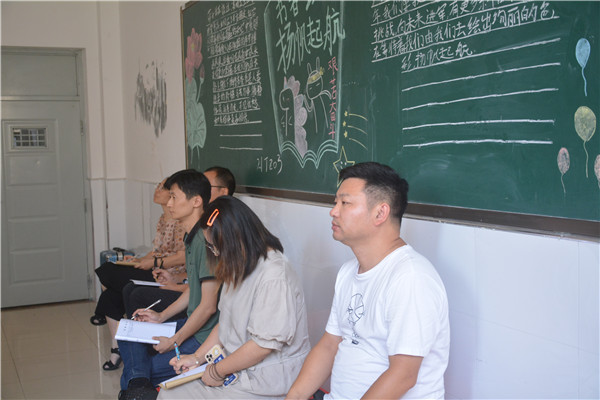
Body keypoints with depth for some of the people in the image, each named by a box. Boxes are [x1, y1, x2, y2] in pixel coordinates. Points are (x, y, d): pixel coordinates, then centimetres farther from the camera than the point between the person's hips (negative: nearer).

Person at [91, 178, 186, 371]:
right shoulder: (163, 219, 17)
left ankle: (102, 314, 13)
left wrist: (153, 263, -15)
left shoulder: (179, 221, -14)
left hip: (169, 278, -9)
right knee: (109, 297, -7)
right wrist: (140, 260, 7)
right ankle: (117, 349, 3)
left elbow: (183, 256, -21)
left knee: (107, 274, -14)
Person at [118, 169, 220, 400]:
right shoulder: (192, 238, 9)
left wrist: (174, 341, -14)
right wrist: (161, 317, 15)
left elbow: (208, 306, -23)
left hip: (205, 338, -10)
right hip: (192, 325, 10)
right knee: (128, 334, 6)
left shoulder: (206, 241, -24)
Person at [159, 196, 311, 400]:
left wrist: (217, 372, -12)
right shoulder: (241, 268, 9)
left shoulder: (274, 276, -23)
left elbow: (264, 344, -23)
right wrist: (197, 357, 10)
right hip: (237, 369, 9)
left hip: (265, 383, -9)